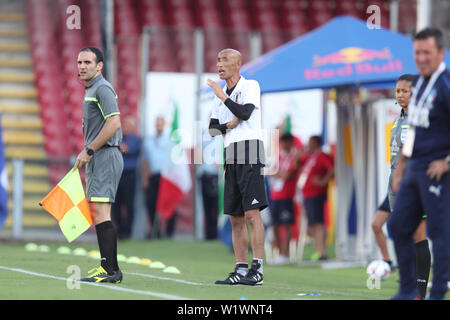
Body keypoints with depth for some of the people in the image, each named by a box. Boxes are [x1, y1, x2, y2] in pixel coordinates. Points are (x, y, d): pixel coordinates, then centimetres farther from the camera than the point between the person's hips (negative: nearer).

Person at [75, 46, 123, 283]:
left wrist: (88, 150, -18)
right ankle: (112, 270, 11)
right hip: (97, 159, 11)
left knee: (100, 212, -15)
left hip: (105, 157, -11)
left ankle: (108, 270, -19)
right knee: (99, 215, 10)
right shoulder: (91, 90, 21)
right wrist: (85, 157, 21)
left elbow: (114, 123, -21)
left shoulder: (102, 89, -11)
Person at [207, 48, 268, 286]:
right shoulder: (220, 93, 20)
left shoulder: (250, 86, -1)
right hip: (231, 157, 8)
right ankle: (241, 270, 8)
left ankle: (257, 270, -16)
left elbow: (245, 112, -18)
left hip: (249, 153, -8)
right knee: (236, 218, 6)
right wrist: (228, 126, -3)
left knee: (252, 213, -14)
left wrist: (223, 96, -12)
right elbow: (212, 129, 16)